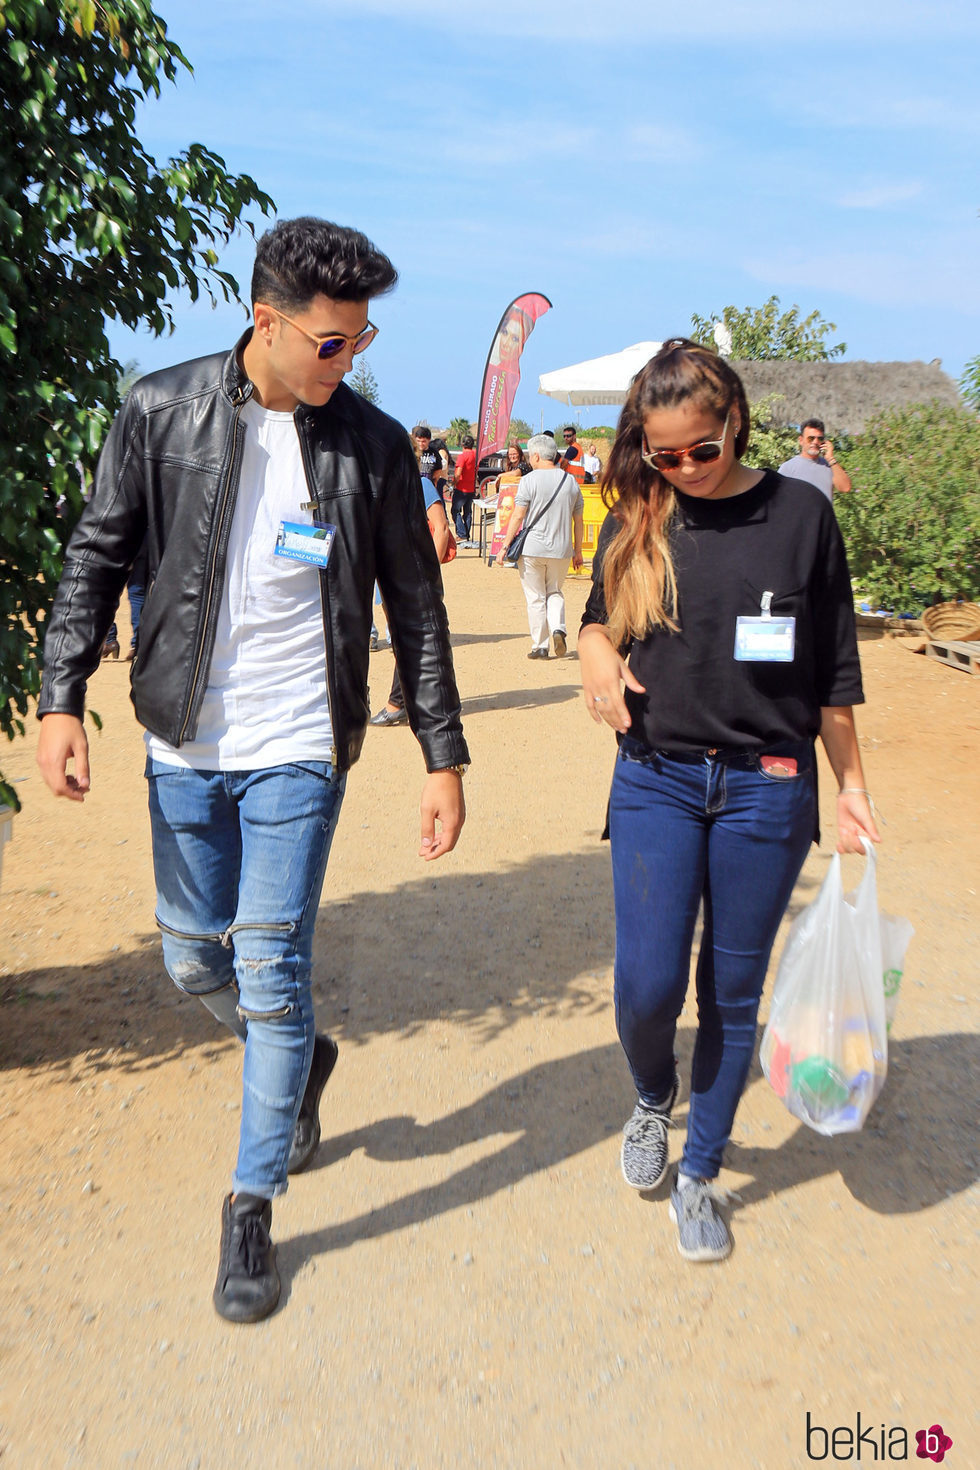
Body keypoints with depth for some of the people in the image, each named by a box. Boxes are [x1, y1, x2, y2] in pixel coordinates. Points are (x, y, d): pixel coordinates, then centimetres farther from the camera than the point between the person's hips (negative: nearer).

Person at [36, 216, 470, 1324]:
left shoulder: (373, 444, -4)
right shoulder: (162, 412, -3)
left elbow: (416, 609, 1)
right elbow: (96, 561, 3)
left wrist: (444, 755, 0)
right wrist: (61, 698, -7)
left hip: (298, 748, -2)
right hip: (183, 745, 2)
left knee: (271, 974, -1)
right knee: (195, 962, 14)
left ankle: (251, 1205, 18)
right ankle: (301, 1063, 45)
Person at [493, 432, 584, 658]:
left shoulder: (529, 480, -7)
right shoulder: (570, 481, 7)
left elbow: (517, 517, -11)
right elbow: (579, 520, 10)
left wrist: (505, 546, -5)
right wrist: (578, 551, 18)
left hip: (532, 548, -3)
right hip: (561, 549, 4)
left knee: (536, 598, 6)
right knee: (555, 593, 19)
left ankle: (540, 646, 8)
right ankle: (558, 628, -5)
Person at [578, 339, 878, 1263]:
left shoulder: (800, 513, -1)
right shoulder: (637, 521, 3)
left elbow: (832, 670, 4)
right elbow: (599, 620, 16)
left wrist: (850, 783, 5)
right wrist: (597, 655, -8)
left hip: (766, 787, -1)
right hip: (655, 780, 1)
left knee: (732, 993, 8)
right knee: (647, 985, -5)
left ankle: (699, 1174, 28)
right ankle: (652, 1099, 30)